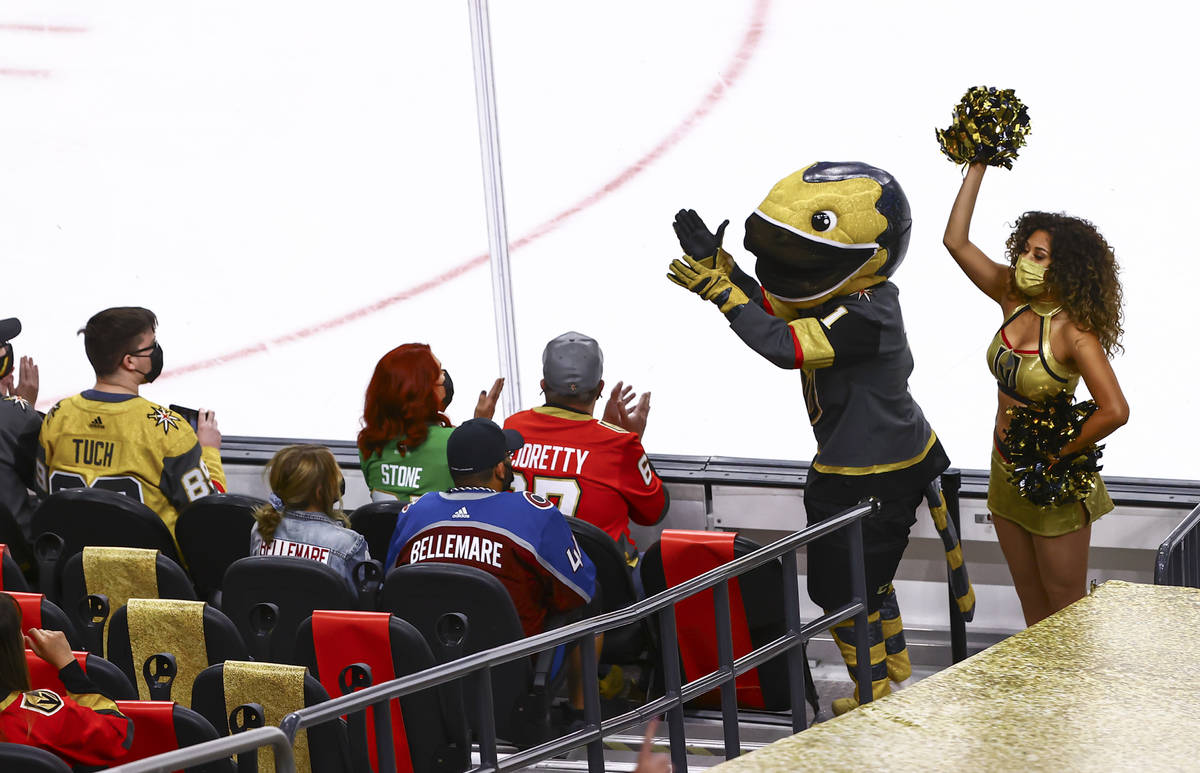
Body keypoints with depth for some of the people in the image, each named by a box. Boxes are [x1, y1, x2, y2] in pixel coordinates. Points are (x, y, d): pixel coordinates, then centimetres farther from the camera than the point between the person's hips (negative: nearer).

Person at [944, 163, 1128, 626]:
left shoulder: (1074, 331, -23)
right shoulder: (1013, 299, -3)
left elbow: (1114, 411, -34)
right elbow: (956, 241, -1)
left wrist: (1061, 453, -22)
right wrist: (977, 167, -6)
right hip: (1007, 475, 7)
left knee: (1065, 609, 6)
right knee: (1032, 604, 18)